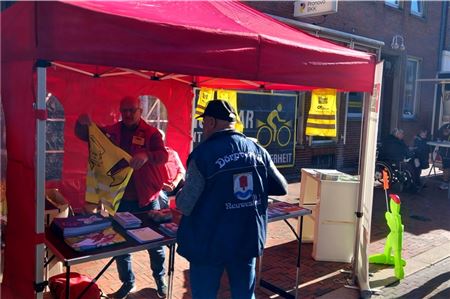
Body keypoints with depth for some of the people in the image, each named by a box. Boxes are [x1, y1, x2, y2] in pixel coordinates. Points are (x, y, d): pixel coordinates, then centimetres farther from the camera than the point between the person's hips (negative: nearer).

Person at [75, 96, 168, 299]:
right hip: (120, 199, 3)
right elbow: (83, 135, 6)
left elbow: (163, 155, -22)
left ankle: (160, 280, 33)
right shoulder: (111, 131, 3)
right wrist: (82, 123, -18)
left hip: (147, 199, -3)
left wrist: (146, 156, -45)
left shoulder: (151, 133, -7)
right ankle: (127, 282, 34)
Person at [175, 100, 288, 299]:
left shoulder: (202, 154, -15)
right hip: (247, 240, 5)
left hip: (209, 243, -4)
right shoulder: (257, 149, -1)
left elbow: (185, 206, -14)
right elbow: (281, 188, 8)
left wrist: (179, 195, 8)